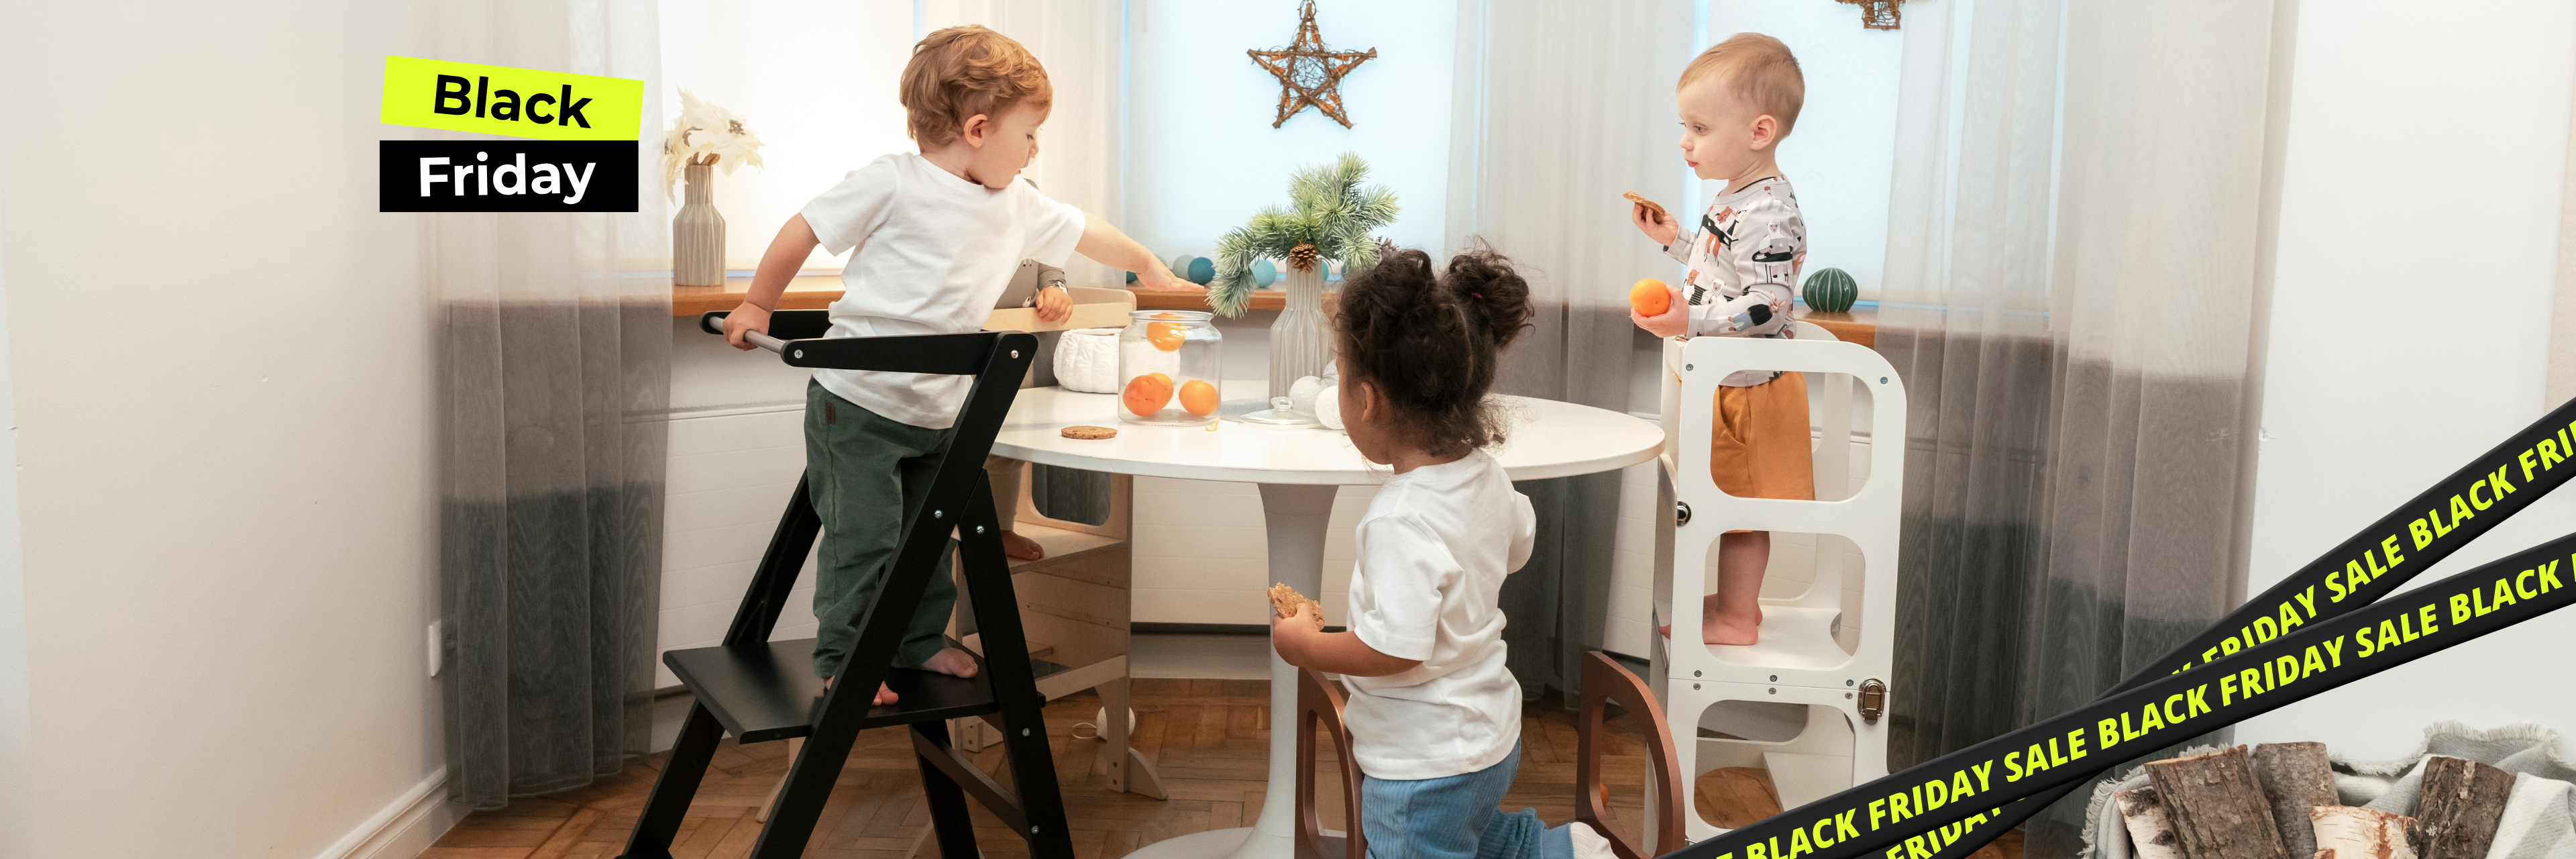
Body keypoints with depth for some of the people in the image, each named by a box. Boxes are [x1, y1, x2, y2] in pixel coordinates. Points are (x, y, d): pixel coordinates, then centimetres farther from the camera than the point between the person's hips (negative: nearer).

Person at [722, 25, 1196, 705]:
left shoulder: (1019, 205, 6)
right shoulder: (894, 182, -14)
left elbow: (1084, 232, 22)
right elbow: (805, 230, -7)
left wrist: (1150, 269, 31)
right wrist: (758, 305, 0)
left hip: (938, 411, 7)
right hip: (857, 400, -6)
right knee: (865, 536, -3)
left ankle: (921, 641, 32)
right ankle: (842, 660, 12)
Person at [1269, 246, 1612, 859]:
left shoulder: (1401, 522, -30)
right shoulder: (1486, 477, -5)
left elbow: (1396, 650, -31)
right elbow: (1517, 544, 14)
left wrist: (1305, 644, -17)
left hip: (1425, 765, -9)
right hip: (1491, 736, 9)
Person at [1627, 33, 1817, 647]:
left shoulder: (1768, 214, -25)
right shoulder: (1737, 198, 8)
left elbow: (1768, 305, -30)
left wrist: (1692, 321, -39)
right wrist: (1674, 240, 18)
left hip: (1749, 388, -10)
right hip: (1727, 383, 10)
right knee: (1733, 504, 20)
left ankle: (1737, 620, 16)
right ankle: (1737, 600, 33)